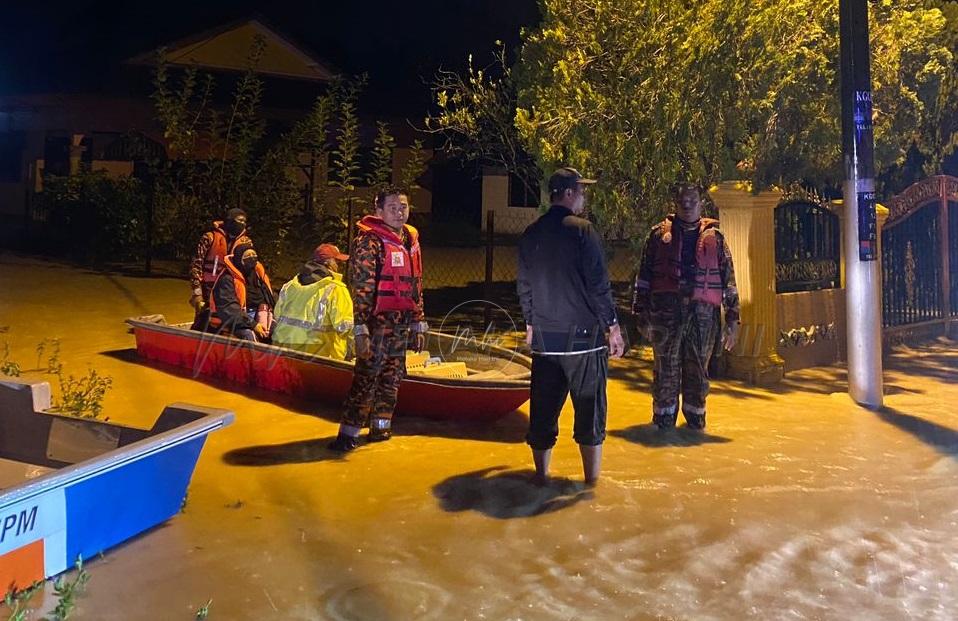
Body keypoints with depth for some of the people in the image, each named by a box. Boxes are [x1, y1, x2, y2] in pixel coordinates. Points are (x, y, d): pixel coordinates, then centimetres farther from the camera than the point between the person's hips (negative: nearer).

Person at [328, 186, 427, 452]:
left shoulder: (410, 240, 13)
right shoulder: (369, 241, -10)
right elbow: (361, 288, -16)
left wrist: (418, 325, 15)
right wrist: (361, 330, -21)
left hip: (402, 324, 7)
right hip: (379, 322, -7)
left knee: (392, 377, 13)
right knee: (366, 377, -7)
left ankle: (381, 425, 24)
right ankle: (348, 433, -1)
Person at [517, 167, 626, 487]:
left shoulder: (530, 235, 8)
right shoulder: (582, 230, -10)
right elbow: (599, 284, -12)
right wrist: (612, 327, -6)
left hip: (544, 337, 5)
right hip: (583, 335, -5)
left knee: (543, 408, 11)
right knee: (589, 407, 5)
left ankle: (541, 473, 19)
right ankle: (591, 478, 11)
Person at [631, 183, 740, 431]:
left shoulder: (714, 237, 13)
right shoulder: (660, 234, 10)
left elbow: (729, 279, 12)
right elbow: (644, 275, 9)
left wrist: (732, 318, 6)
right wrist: (641, 311, 3)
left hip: (703, 314, 1)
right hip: (666, 310, -1)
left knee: (698, 368, 7)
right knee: (666, 367, 3)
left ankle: (695, 415, 21)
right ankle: (664, 416, 15)